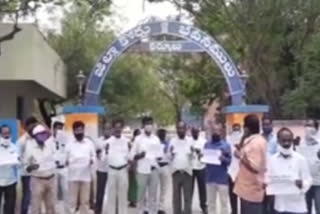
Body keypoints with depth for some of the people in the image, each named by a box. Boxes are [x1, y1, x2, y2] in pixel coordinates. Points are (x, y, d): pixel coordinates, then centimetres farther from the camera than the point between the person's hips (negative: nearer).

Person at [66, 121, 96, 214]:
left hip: (86, 175, 1)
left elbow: (93, 156, 9)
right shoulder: (69, 144, 5)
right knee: (72, 200, 4)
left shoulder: (89, 143, 6)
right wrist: (66, 161, -15)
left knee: (85, 200, 7)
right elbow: (66, 157, 7)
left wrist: (92, 160, -13)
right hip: (73, 175, -1)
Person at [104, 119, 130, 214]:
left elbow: (130, 155, 6)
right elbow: (105, 156, 4)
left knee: (123, 193, 5)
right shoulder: (108, 141, 1)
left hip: (123, 170, 1)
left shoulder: (126, 141, 3)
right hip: (111, 170, 0)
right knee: (111, 193, 4)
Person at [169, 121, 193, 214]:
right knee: (176, 196, 7)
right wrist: (170, 153, -17)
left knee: (188, 196, 3)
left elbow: (193, 157, 4)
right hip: (176, 171, 1)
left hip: (187, 171, 0)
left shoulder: (190, 141, 3)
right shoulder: (172, 141, 4)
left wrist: (192, 152, -17)